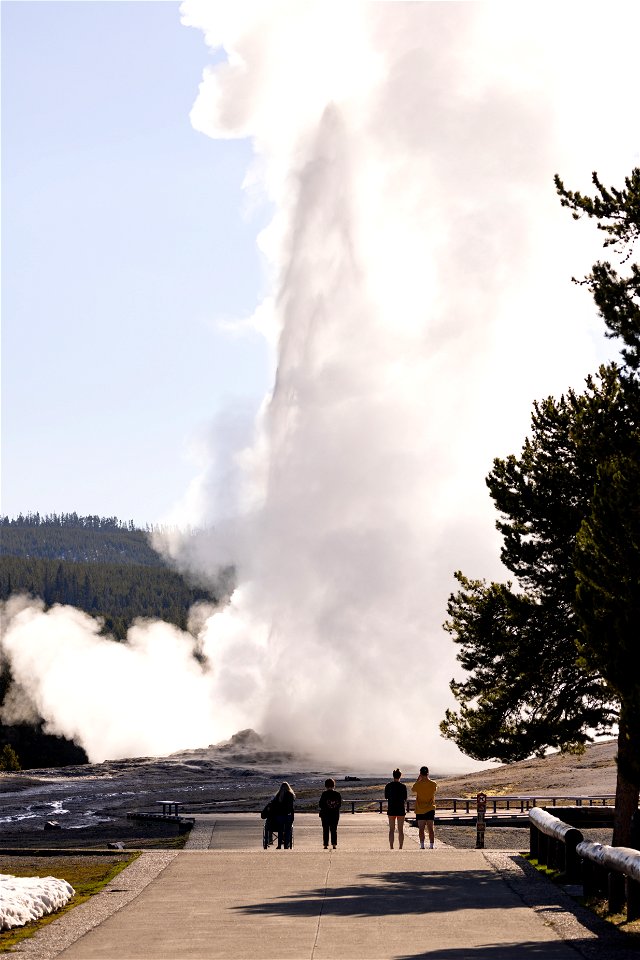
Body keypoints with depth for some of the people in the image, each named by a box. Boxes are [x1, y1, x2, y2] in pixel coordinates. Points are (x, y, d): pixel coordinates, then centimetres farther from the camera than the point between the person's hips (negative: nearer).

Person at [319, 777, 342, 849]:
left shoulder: (324, 793, -12)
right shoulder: (337, 794, -3)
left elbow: (321, 804, -9)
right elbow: (340, 803, 4)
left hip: (326, 814, -3)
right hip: (335, 814, 3)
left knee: (326, 830, 5)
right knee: (334, 830, 10)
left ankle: (326, 845, 2)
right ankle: (334, 844, 5)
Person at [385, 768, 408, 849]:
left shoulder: (388, 785, -3)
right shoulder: (403, 786, -7)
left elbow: (386, 796, 9)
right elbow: (405, 799, -2)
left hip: (391, 809, 1)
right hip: (400, 809, -1)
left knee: (391, 829, 6)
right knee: (401, 830, 5)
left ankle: (391, 847, 1)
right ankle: (400, 847, 2)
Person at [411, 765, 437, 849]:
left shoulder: (418, 784, -11)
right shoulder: (433, 784, -6)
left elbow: (412, 790, 11)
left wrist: (418, 780, 11)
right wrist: (427, 778, 12)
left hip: (420, 810, -1)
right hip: (430, 809, 1)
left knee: (421, 829, 3)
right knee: (431, 828, 4)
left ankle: (422, 846, -2)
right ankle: (431, 846, 0)